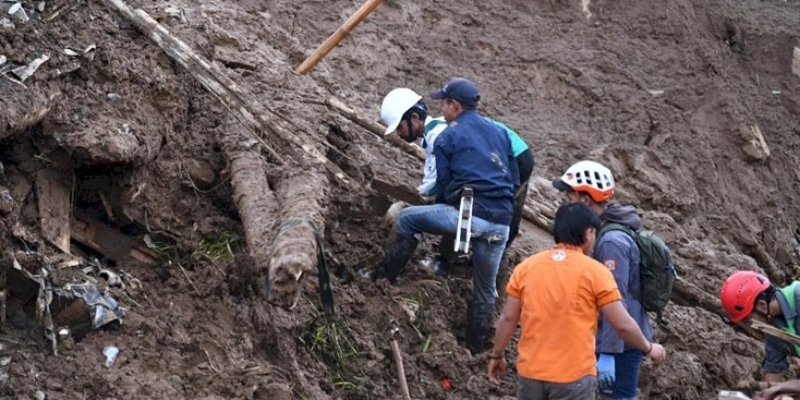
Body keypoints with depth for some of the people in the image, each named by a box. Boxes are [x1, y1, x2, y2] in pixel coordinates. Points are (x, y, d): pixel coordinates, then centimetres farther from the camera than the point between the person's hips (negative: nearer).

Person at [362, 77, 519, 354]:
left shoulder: (447, 138, 6)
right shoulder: (499, 133, 21)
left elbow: (443, 184, 8)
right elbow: (514, 180, 23)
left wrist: (446, 211, 26)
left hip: (469, 214, -5)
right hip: (501, 223, 5)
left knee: (407, 219, 17)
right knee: (485, 290, 17)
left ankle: (385, 275, 21)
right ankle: (474, 349, 24)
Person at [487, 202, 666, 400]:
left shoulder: (526, 267, 3)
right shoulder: (595, 272, -7)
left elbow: (508, 318, 5)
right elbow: (622, 325, -6)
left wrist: (497, 355, 17)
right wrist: (649, 348, 10)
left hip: (530, 371, 4)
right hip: (574, 376, -4)